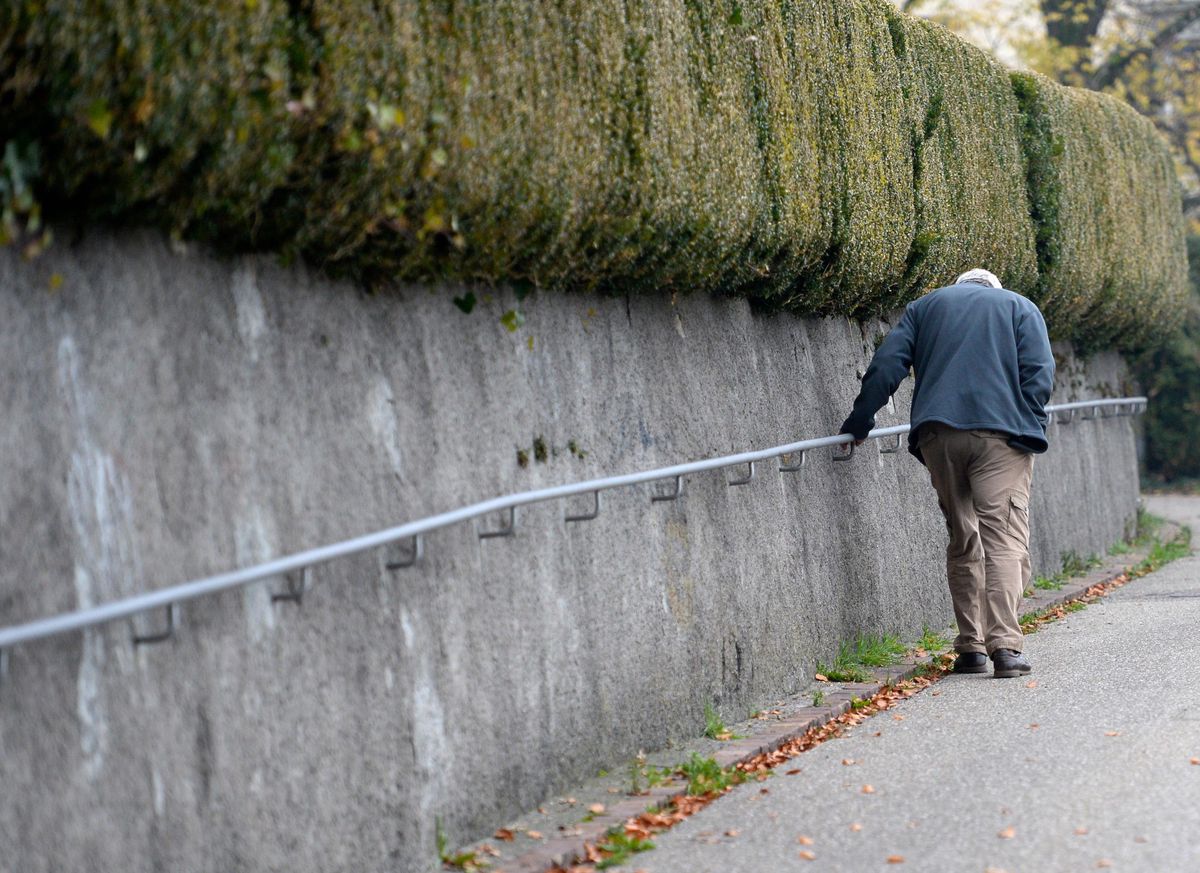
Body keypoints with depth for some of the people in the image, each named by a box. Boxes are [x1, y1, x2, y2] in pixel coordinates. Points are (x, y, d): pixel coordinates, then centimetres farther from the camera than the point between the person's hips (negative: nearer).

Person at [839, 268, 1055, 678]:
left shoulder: (925, 306, 22)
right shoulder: (1021, 308, 18)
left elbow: (885, 366, 10)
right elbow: (1039, 373, 2)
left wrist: (860, 421, 13)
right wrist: (1031, 427, 5)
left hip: (938, 433, 2)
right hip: (1002, 431, -2)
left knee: (962, 540, 11)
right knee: (1005, 539, -7)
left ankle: (971, 647, 8)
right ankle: (1005, 644, -20)